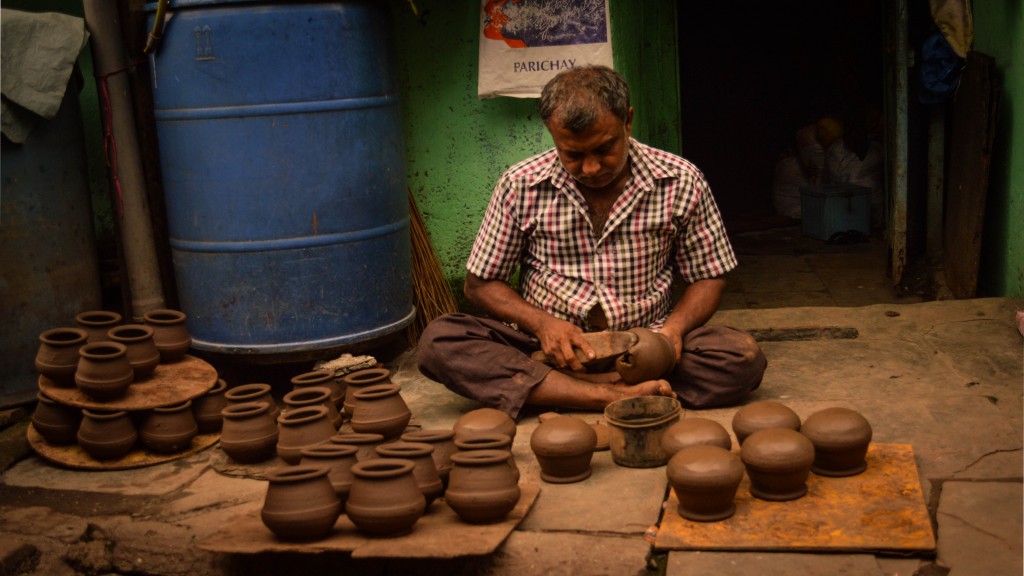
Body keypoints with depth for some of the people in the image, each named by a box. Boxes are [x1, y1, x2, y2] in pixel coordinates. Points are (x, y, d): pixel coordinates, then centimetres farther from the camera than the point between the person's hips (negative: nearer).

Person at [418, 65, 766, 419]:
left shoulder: (680, 183, -2)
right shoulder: (521, 187, -3)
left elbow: (709, 277, 7)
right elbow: (480, 284, 4)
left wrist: (674, 328, -14)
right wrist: (542, 323, -15)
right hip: (550, 346, 0)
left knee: (744, 357, -27)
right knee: (438, 341, -24)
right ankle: (616, 396, -32)